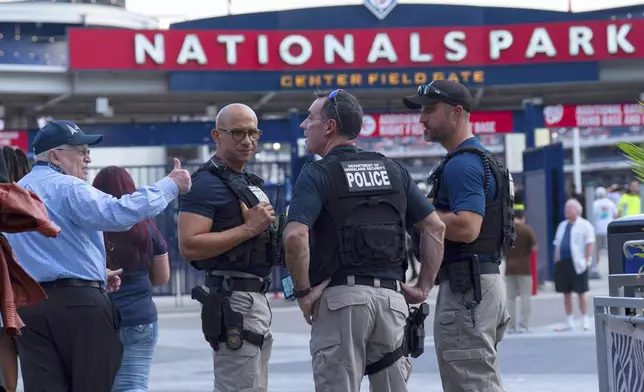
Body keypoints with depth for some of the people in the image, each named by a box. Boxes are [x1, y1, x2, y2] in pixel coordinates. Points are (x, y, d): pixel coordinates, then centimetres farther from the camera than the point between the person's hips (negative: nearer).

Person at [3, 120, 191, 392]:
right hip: (77, 301, -7)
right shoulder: (67, 188, -9)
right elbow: (118, 214, -24)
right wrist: (170, 186, -17)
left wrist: (96, 273, 24)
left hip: (26, 304, 7)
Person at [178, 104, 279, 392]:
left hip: (257, 299, 10)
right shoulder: (206, 183, -11)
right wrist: (248, 229, -21)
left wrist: (267, 226, 10)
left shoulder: (250, 184, 20)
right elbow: (189, 246, -21)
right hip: (232, 300, -10)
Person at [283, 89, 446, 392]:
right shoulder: (393, 170, 13)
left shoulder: (317, 174, -3)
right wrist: (424, 287, 13)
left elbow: (295, 236, -19)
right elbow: (435, 227, 11)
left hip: (340, 298, -5)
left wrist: (303, 292, -8)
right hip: (391, 296, 5)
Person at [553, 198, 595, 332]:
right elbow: (557, 245, 19)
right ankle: (569, 322, 14)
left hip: (577, 263, -6)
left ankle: (585, 321, 3)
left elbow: (589, 243, -8)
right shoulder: (562, 225, 18)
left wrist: (586, 260, -14)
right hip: (562, 263, 6)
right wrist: (556, 261, 11)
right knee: (566, 293, 8)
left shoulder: (584, 225, -2)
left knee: (581, 293, -2)